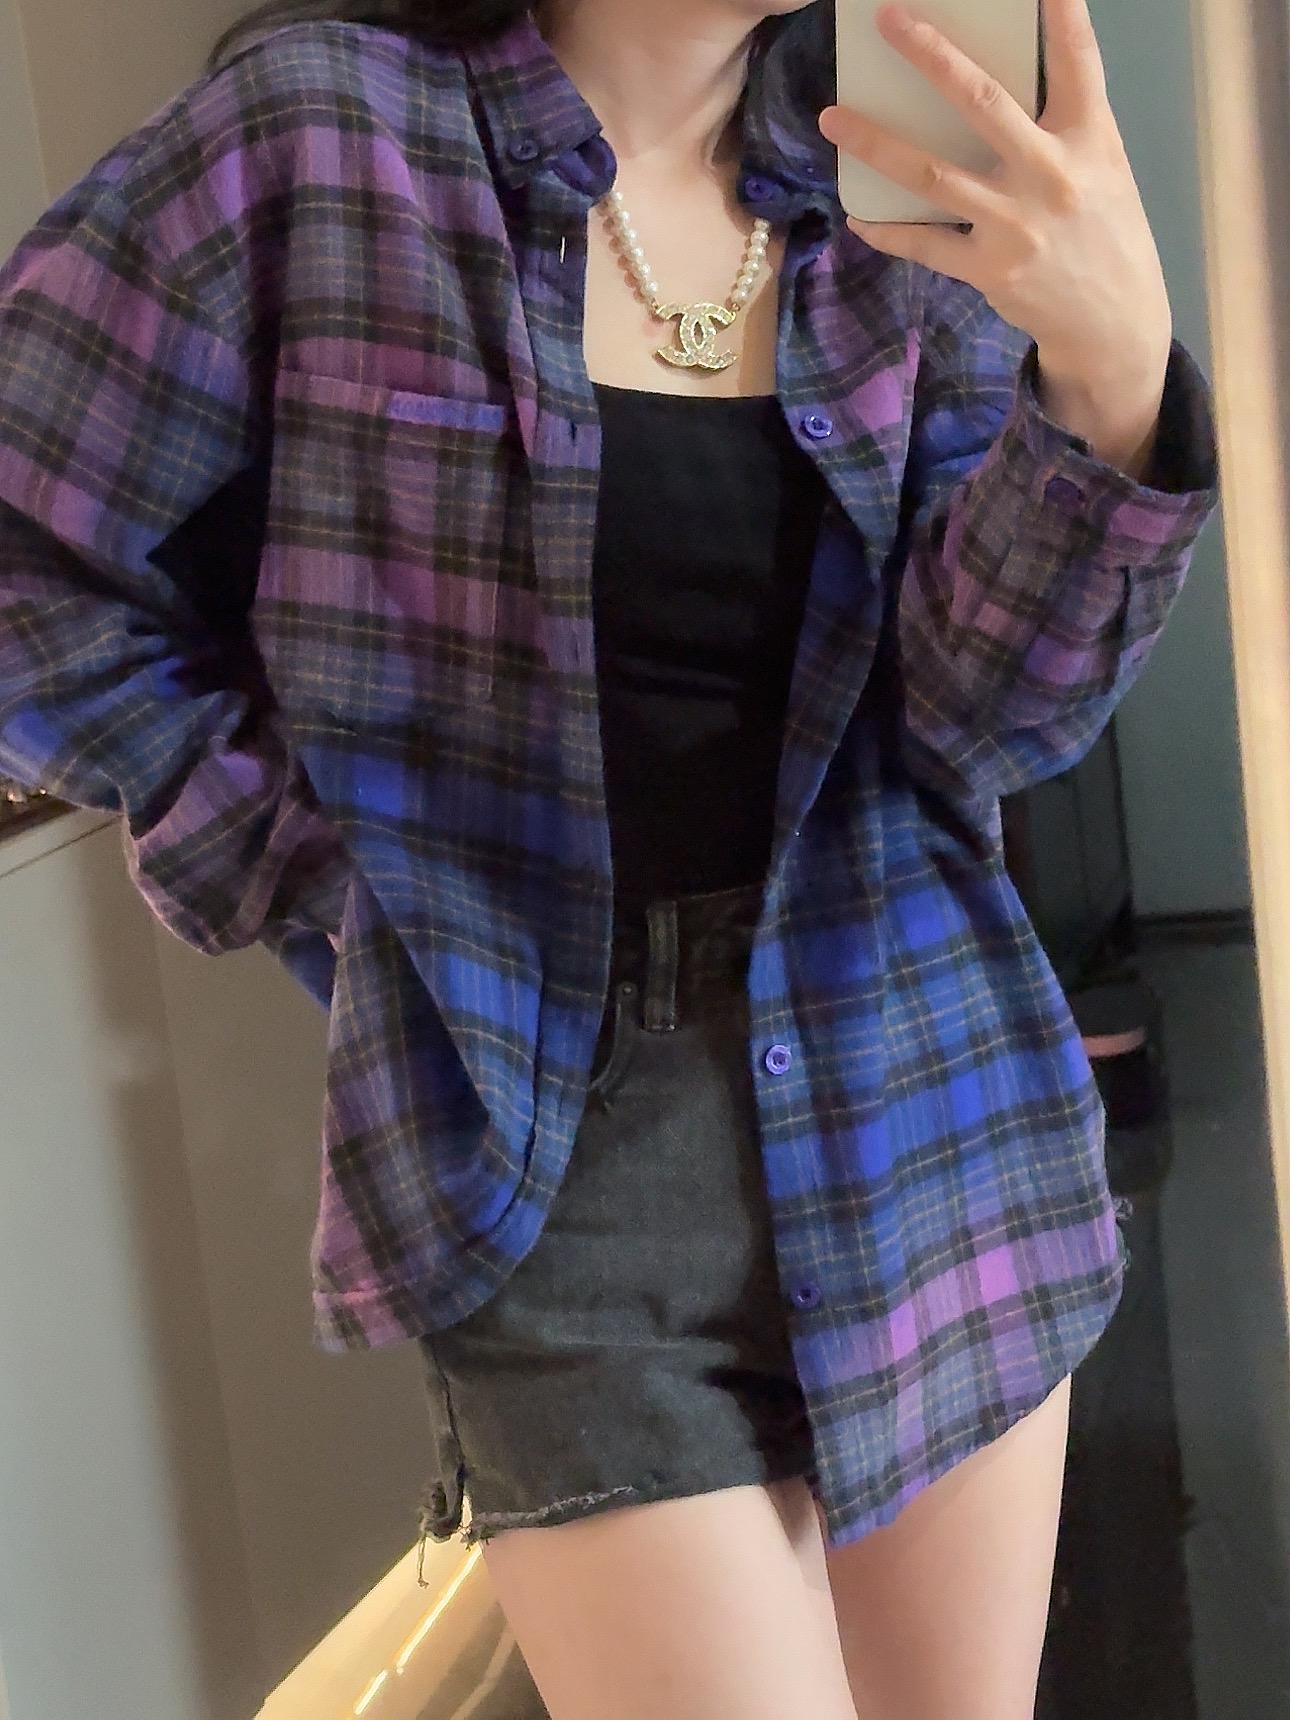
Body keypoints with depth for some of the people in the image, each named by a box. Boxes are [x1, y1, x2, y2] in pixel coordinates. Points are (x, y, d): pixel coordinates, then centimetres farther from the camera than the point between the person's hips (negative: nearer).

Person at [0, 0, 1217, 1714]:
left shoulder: (900, 201, 5)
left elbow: (989, 705, -7)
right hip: (554, 1138, -4)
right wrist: (339, 878, -3)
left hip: (921, 1085, 5)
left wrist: (1117, 370, -25)